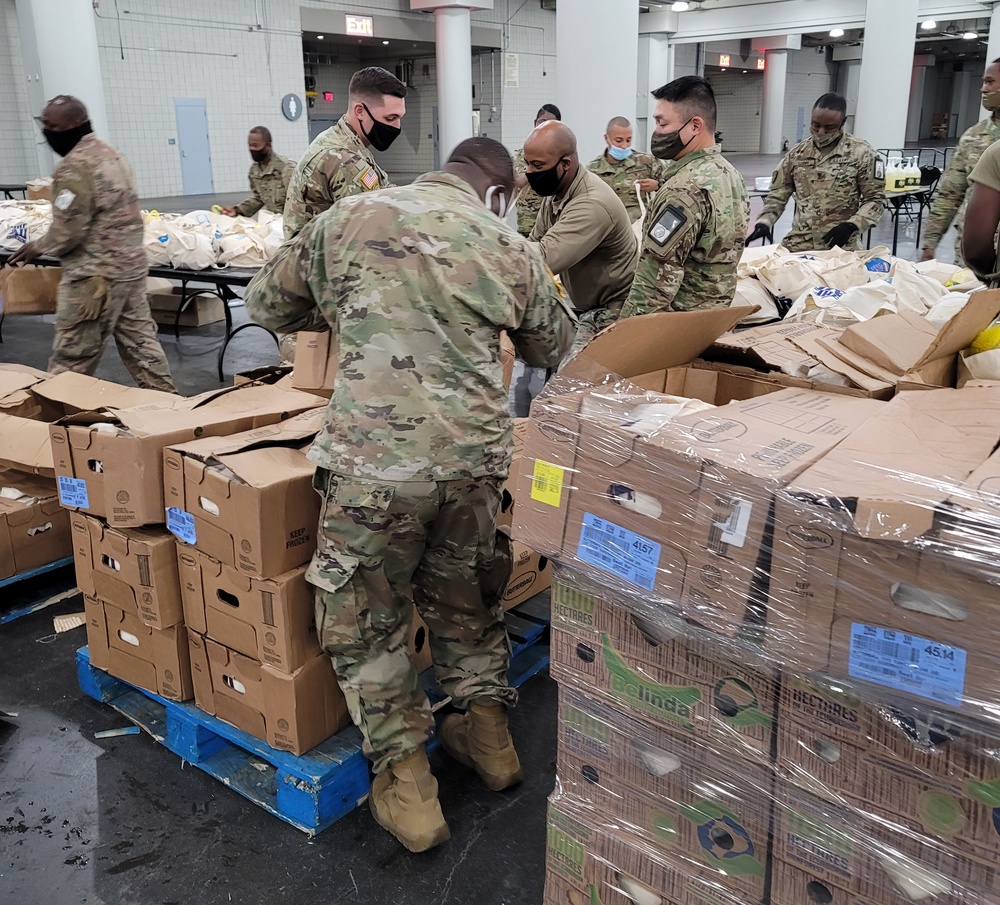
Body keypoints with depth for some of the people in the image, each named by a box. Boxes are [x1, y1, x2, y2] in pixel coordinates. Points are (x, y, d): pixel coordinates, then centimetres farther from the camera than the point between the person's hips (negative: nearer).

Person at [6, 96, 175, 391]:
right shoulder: (112, 154, 12)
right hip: (131, 264, 9)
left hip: (95, 275, -9)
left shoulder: (74, 167, -17)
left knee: (71, 356, 1)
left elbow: (69, 230, -19)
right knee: (140, 341, 13)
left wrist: (39, 247, -2)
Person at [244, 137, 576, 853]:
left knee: (367, 619, 14)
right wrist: (551, 296, 45)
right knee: (466, 601, 25)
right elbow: (553, 348, 23)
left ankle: (408, 784, 21)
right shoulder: (512, 248, 8)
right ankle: (490, 735, 38)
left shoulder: (346, 220, 6)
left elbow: (267, 305, 17)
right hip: (476, 458, 3)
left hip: (374, 460, -2)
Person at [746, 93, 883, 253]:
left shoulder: (862, 153, -3)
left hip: (842, 247, -3)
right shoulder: (796, 154, 7)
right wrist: (764, 222, -7)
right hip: (798, 245, 3)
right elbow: (778, 194, 10)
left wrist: (852, 225, -15)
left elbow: (874, 198, 0)